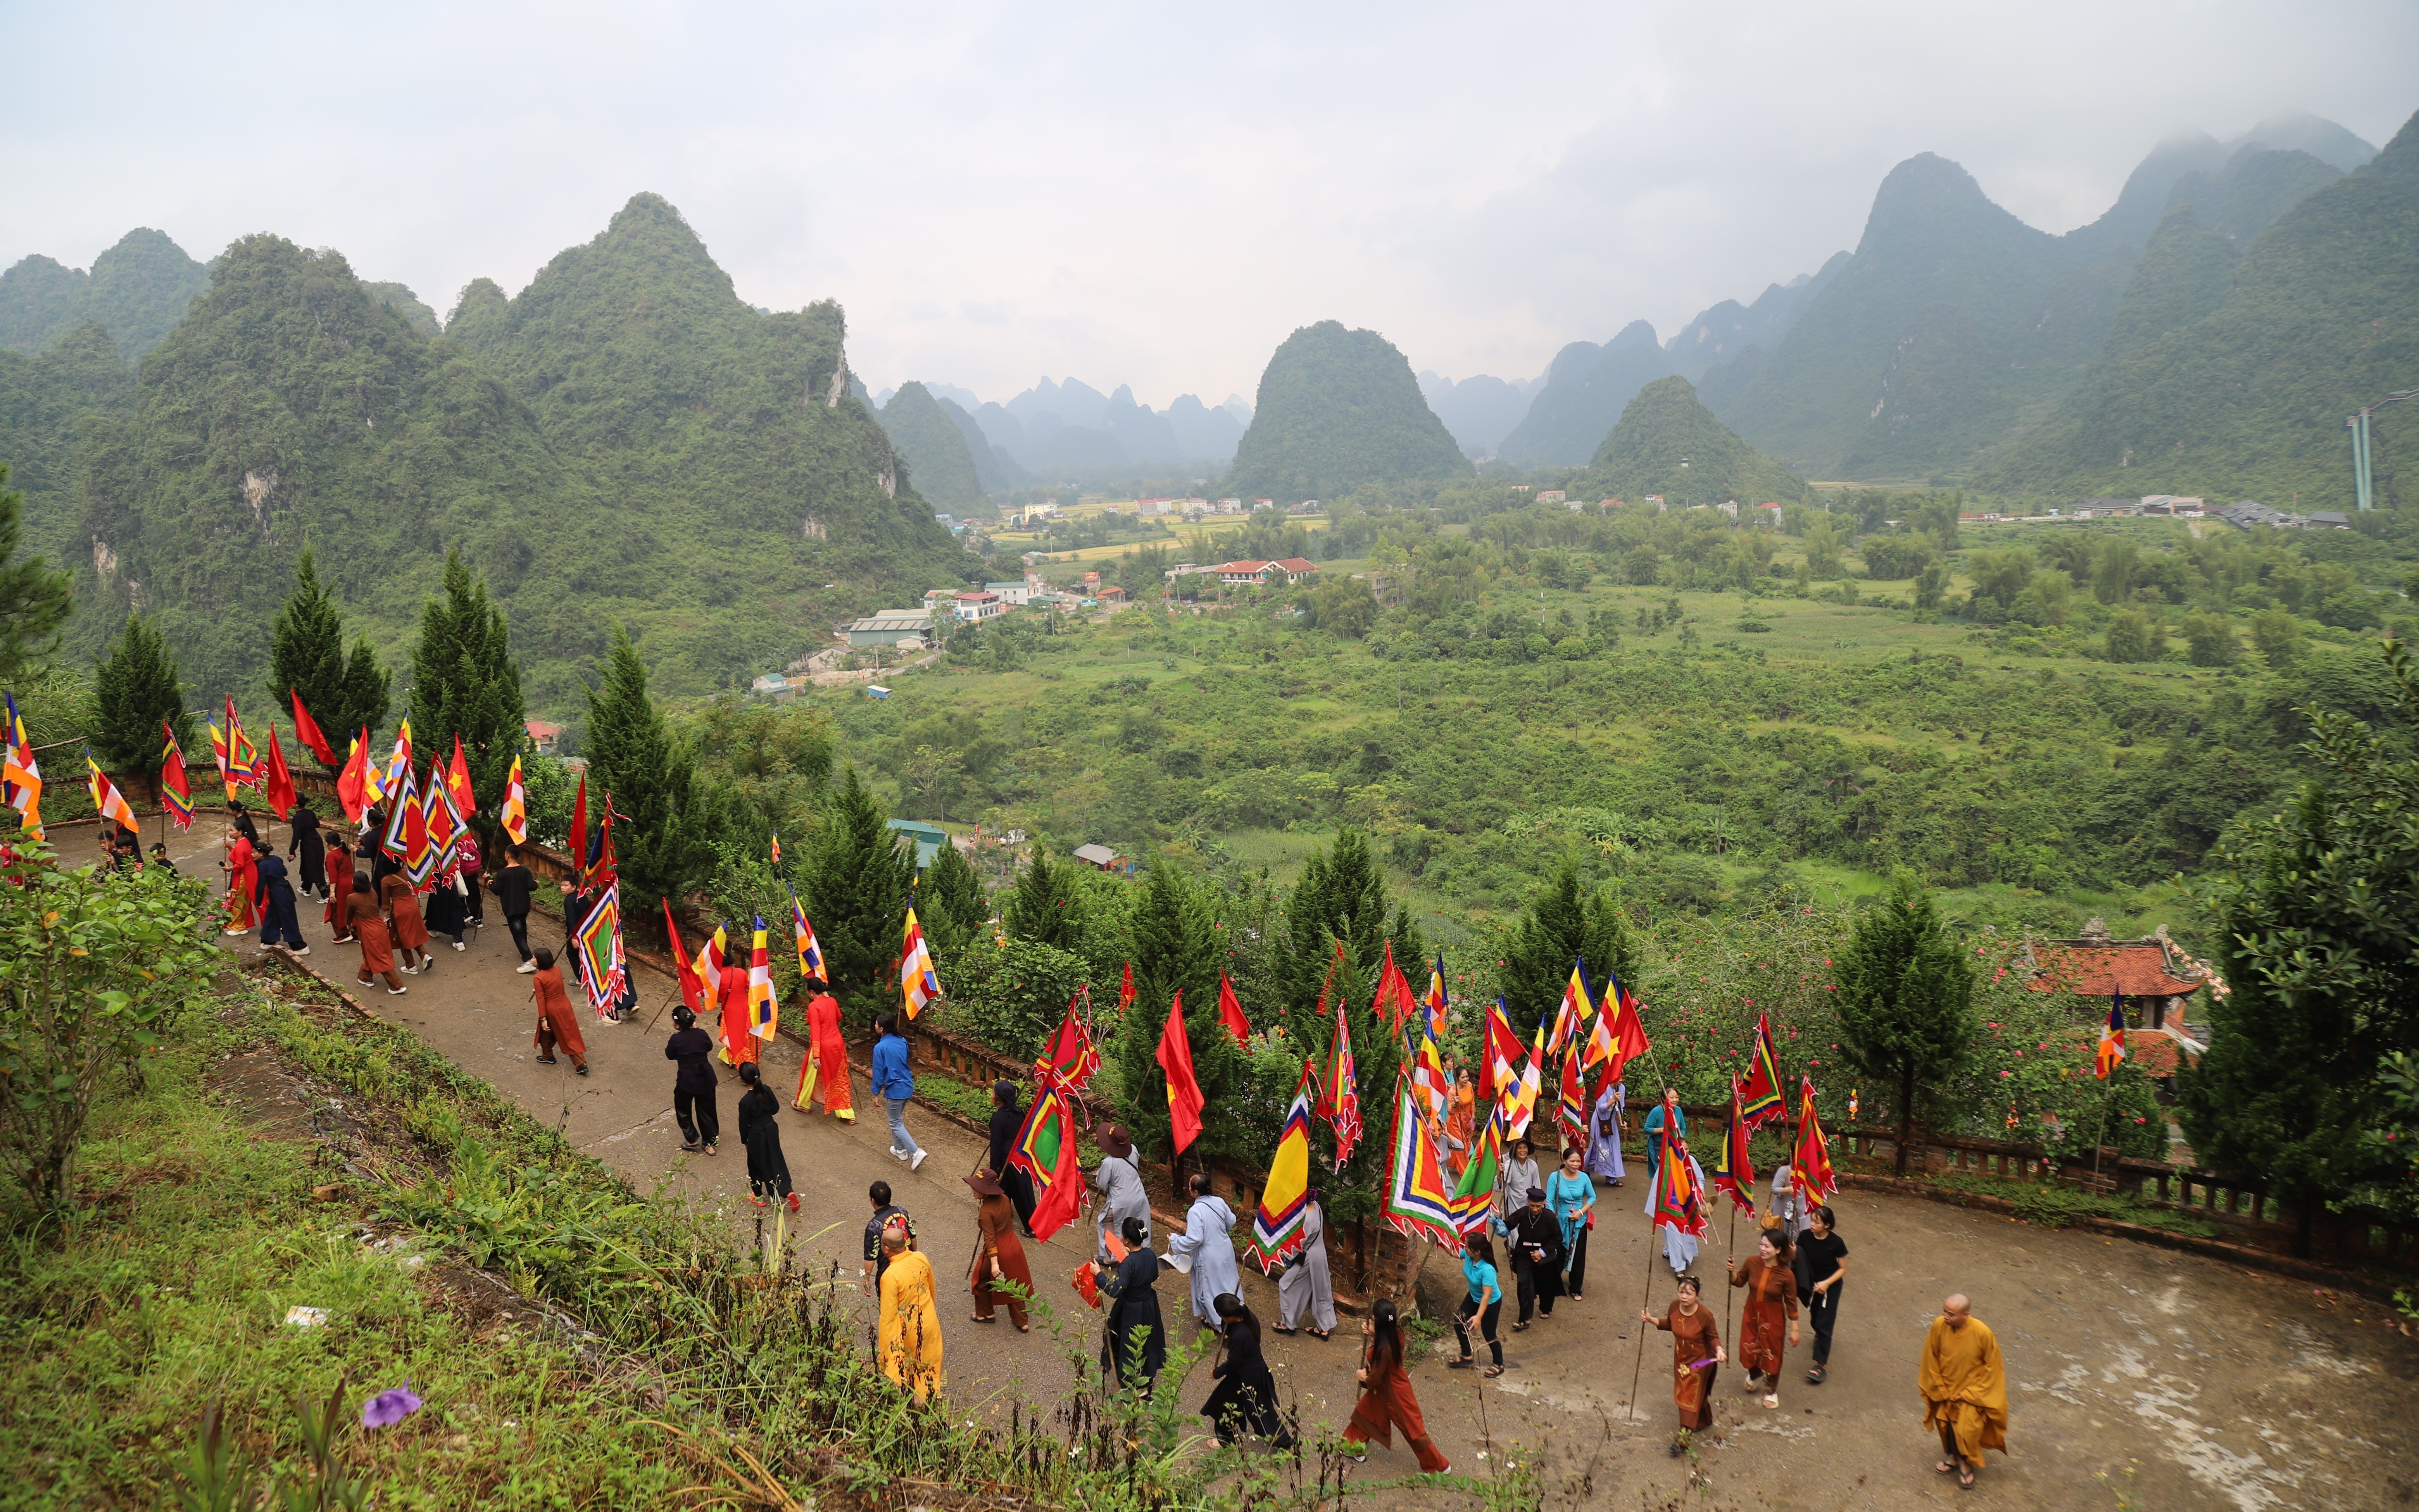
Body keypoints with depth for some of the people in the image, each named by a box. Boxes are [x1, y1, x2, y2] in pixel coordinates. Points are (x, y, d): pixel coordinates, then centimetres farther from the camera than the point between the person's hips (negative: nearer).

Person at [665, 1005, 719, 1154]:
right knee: (706, 1109, 16)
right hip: (706, 1078, 4)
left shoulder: (676, 1039, -19)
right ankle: (710, 1142, 23)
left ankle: (692, 1140, 18)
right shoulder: (701, 1034, -8)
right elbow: (710, 1047, 12)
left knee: (683, 1109, 19)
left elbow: (670, 1055, -2)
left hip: (687, 1080, -4)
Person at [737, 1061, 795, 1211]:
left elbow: (744, 1124, -13)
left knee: (756, 1166, 18)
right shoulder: (767, 1090, -12)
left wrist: (745, 1141, 2)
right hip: (772, 1130, 5)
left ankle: (759, 1196, 35)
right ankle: (787, 1192, 7)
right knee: (776, 1161, 19)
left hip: (757, 1135, -5)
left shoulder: (745, 1102, -25)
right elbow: (776, 1109, 1)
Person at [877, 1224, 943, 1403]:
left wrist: (885, 1348, -13)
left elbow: (888, 1315, -24)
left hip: (907, 1329, -6)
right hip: (928, 1320, 6)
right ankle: (928, 1394, 45)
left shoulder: (890, 1276, -31)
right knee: (927, 1361, 27)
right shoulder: (921, 1259, -14)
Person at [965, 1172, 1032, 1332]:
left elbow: (990, 1239, -27)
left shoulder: (986, 1212, -26)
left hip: (998, 1251, -7)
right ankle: (1022, 1322, 26)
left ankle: (985, 1314, 38)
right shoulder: (1004, 1199, -5)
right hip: (1014, 1245, 7)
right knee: (1015, 1285, 19)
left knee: (982, 1280, 22)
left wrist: (994, 1264, -28)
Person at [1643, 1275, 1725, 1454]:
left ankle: (1684, 1435, 9)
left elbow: (1713, 1337, -15)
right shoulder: (1675, 1306, -15)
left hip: (1700, 1361, -6)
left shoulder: (1705, 1315, -30)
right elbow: (1670, 1325, 5)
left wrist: (1719, 1350, -34)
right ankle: (1703, 1421, 47)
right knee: (1683, 1394, 21)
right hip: (1681, 1358, 6)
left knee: (1691, 1397, 0)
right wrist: (1651, 1320, -6)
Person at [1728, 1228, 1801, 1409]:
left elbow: (1791, 1303, -12)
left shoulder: (1786, 1275, -25)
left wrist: (1794, 1329, -6)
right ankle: (1754, 1373, 53)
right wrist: (1733, 1272, -20)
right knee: (1749, 1350, 18)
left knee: (1771, 1353, 14)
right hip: (1752, 1313, 3)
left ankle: (1771, 1390, 40)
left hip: (1772, 1318, -3)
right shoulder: (1752, 1262, -17)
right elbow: (1740, 1282, 2)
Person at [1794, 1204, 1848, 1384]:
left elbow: (1843, 1269, -11)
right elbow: (1797, 1257, -5)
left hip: (1830, 1285, -3)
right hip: (1811, 1282, 3)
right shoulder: (1805, 1237, -14)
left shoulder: (1836, 1243, -20)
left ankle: (1821, 1365, -1)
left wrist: (1827, 1283, -22)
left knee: (1824, 1324, -6)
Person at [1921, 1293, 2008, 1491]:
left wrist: (1969, 1393, -11)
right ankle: (1954, 1456, 40)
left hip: (1972, 1391, -3)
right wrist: (1941, 1389, -2)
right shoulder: (1939, 1326, -20)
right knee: (1945, 1424, 12)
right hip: (1945, 1389, 3)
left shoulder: (1983, 1333, -27)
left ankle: (1966, 1463, 21)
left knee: (1967, 1429, -7)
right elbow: (1932, 1359, -4)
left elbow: (1991, 1366, -13)